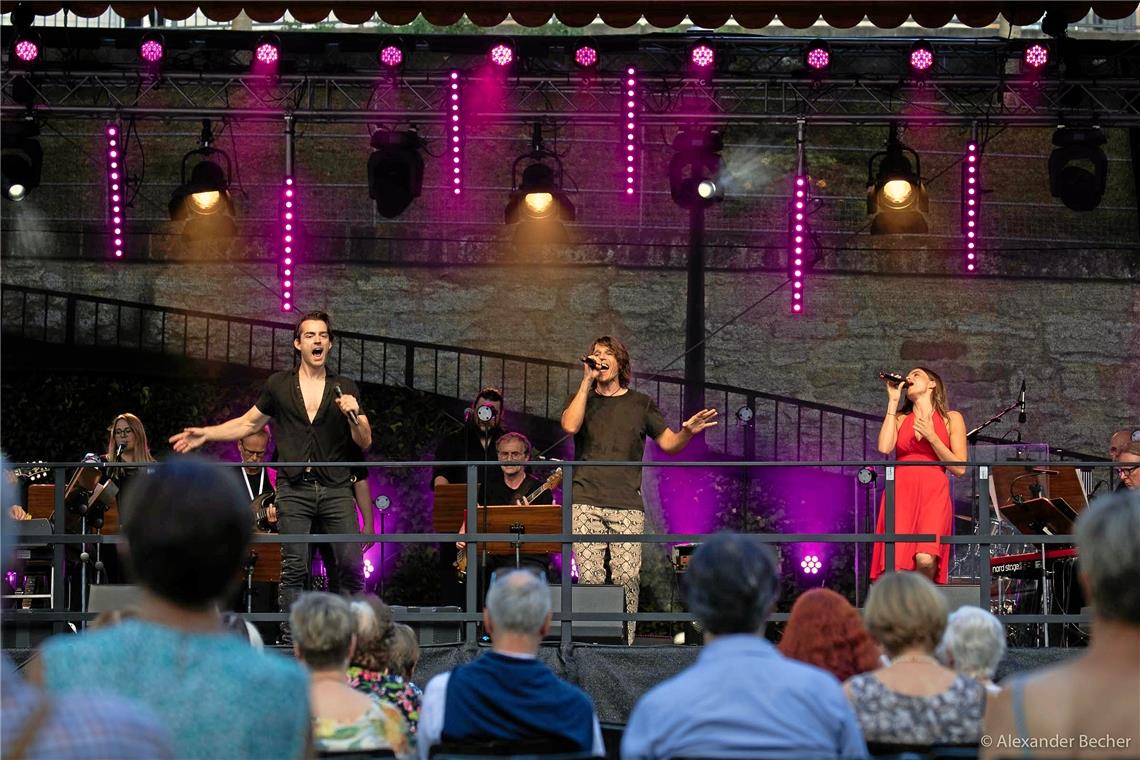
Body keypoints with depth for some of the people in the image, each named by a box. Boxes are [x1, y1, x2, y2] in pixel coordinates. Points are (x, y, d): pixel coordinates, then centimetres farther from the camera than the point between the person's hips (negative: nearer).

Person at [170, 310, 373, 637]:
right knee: (294, 568, -5)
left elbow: (365, 442, 7)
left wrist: (353, 415, -12)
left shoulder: (345, 389, 10)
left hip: (335, 488, 0)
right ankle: (289, 639, -1)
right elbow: (248, 423, 20)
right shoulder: (279, 386, 11)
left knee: (351, 566, -7)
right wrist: (205, 434, 11)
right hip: (294, 489, 0)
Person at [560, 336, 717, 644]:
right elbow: (570, 425, -8)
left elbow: (669, 443, 14)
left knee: (627, 576, -9)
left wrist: (688, 431, -9)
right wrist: (587, 381, -4)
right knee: (589, 577, -7)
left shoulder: (640, 404, 15)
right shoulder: (581, 399, 14)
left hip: (627, 505, 0)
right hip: (586, 503, 0)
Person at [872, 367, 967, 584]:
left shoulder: (951, 419, 15)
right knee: (895, 567, -17)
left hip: (934, 493, -1)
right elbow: (884, 447, -1)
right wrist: (893, 402, 7)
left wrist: (931, 437, -4)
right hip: (901, 492, 1)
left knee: (926, 560, -26)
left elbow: (960, 468, 6)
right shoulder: (899, 418, 21)